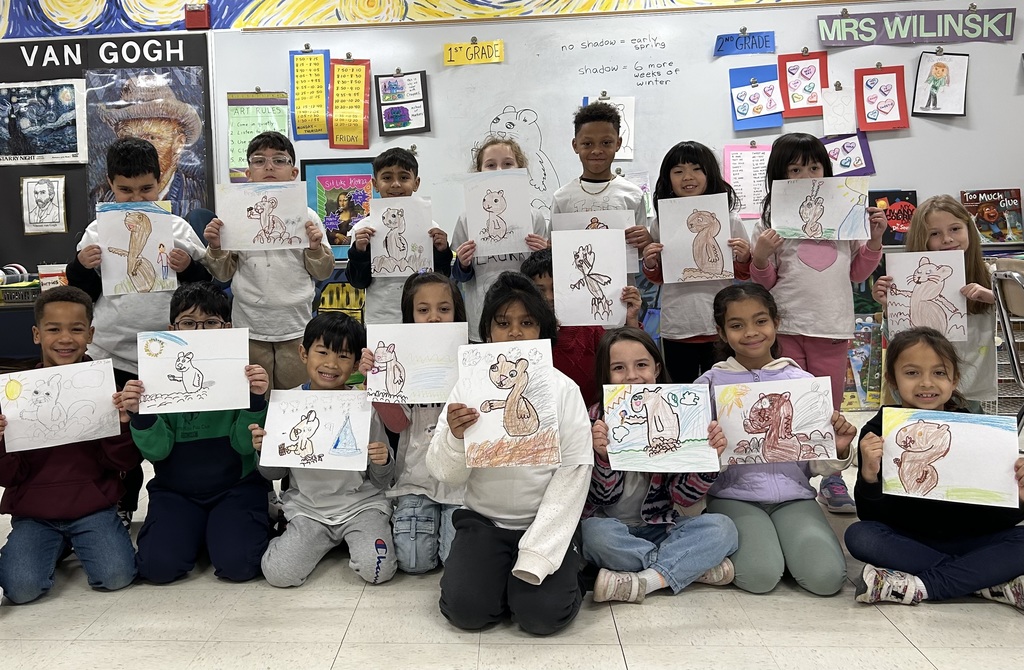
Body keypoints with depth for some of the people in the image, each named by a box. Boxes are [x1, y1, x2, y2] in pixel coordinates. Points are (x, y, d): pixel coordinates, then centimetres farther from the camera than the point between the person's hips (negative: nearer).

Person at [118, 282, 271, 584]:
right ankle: (196, 532, 16)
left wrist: (256, 399, -29)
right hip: (175, 490, 2)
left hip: (235, 486, -2)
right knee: (159, 566, -17)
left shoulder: (240, 374, -8)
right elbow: (156, 450, -7)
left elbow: (244, 444, -13)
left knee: (238, 564, -21)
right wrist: (138, 413, -26)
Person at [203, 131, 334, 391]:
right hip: (249, 328, 1)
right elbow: (224, 273, 8)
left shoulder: (306, 217, 3)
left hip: (295, 329, 0)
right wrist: (216, 248, -10)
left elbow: (323, 273, 6)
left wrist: (315, 248, -12)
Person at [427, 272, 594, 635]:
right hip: (483, 521, 2)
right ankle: (498, 574, 14)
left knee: (542, 613, -19)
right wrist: (455, 437, -26)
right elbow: (447, 474, -3)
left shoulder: (564, 389, -5)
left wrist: (536, 554, -16)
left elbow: (574, 473, -9)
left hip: (546, 521, -1)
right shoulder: (468, 386, -1)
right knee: (466, 609, -17)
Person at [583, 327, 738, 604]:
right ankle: (699, 567, -16)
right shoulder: (596, 420, -7)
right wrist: (604, 456, -30)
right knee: (596, 532, -34)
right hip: (612, 527, -2)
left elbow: (683, 496, -4)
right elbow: (603, 497, -10)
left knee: (722, 526, -20)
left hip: (659, 526, 2)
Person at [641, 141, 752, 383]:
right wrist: (650, 265, -7)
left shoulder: (729, 220, 0)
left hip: (720, 328, -1)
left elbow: (743, 274, 8)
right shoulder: (660, 223, 3)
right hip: (676, 328, 1)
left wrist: (744, 259, -12)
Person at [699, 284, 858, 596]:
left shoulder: (802, 381, 6)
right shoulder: (711, 383, 1)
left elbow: (816, 464, 9)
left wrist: (839, 451, -12)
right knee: (760, 576, -26)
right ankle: (741, 538, 7)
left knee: (827, 576, -22)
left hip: (793, 495, 2)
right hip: (734, 495, -2)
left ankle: (779, 539, 9)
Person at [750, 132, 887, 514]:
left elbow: (857, 272, 16)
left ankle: (831, 479, 24)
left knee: (830, 405, 11)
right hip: (786, 327, -2)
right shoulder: (771, 220, 3)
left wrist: (875, 238, 4)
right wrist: (760, 257, -15)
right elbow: (764, 283, 4)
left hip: (833, 328, 2)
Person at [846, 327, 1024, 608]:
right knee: (859, 535, -29)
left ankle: (919, 587, -23)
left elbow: (999, 519, 0)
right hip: (905, 541, -1)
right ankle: (992, 582, -20)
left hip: (965, 540, 1)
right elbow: (869, 516, -12)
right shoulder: (878, 431, -10)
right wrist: (869, 475, -31)